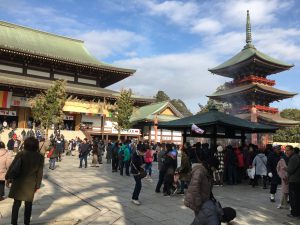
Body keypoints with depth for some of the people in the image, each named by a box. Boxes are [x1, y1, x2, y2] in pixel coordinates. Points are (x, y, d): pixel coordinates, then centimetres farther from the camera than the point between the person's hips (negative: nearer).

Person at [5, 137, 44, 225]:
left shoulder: (21, 154, -12)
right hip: (31, 184, 1)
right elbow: (39, 173, -4)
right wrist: (37, 185, 5)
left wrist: (8, 178, 8)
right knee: (28, 204, 15)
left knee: (16, 203, 14)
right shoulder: (40, 157, -8)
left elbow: (12, 167, -5)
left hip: (18, 182, 0)